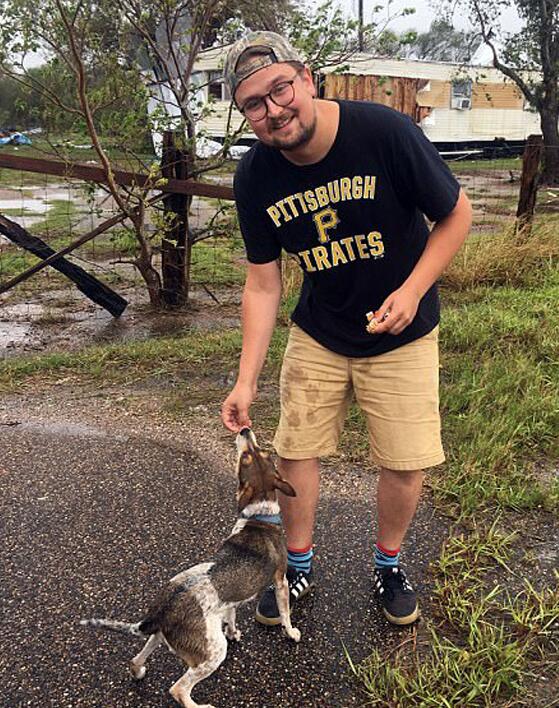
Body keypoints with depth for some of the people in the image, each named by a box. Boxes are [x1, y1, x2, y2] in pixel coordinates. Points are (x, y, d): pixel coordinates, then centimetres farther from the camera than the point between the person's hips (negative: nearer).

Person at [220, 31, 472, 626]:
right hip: (317, 335, 2)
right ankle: (298, 567, 30)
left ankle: (387, 564, 32)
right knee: (294, 451, 5)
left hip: (401, 336, -2)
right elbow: (263, 285, -6)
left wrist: (412, 290, -21)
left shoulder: (385, 132, -22)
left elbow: (456, 215, -9)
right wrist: (246, 380, -11)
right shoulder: (254, 177, -12)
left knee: (407, 463, 2)